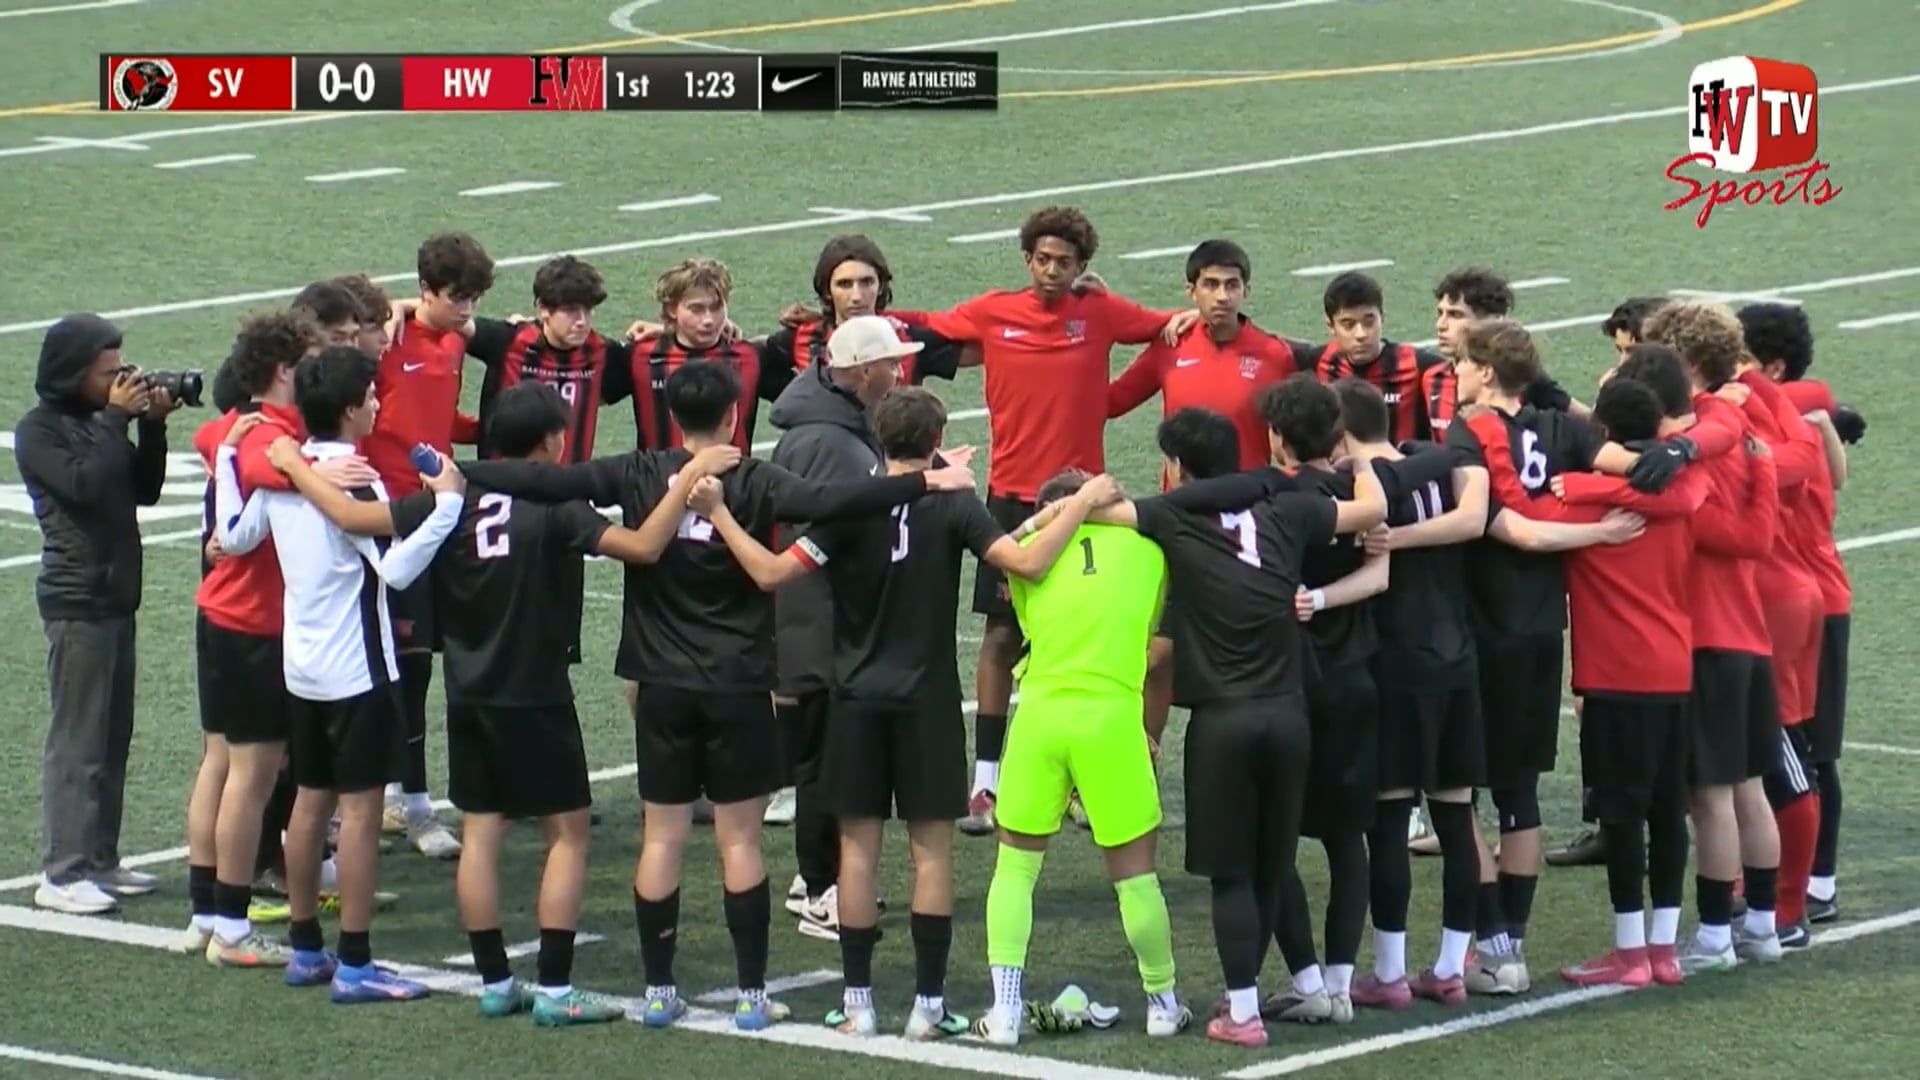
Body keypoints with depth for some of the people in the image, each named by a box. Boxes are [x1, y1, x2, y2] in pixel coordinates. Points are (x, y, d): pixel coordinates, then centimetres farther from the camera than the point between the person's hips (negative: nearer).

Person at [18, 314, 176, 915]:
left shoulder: (100, 421, 15)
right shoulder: (40, 431, -8)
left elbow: (145, 490, 13)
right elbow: (84, 483, -23)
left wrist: (152, 426, 1)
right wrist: (117, 419, -16)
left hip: (117, 597, 8)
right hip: (77, 601, -8)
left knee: (113, 736, 10)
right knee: (78, 740, -8)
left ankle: (100, 861, 17)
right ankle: (62, 875, -6)